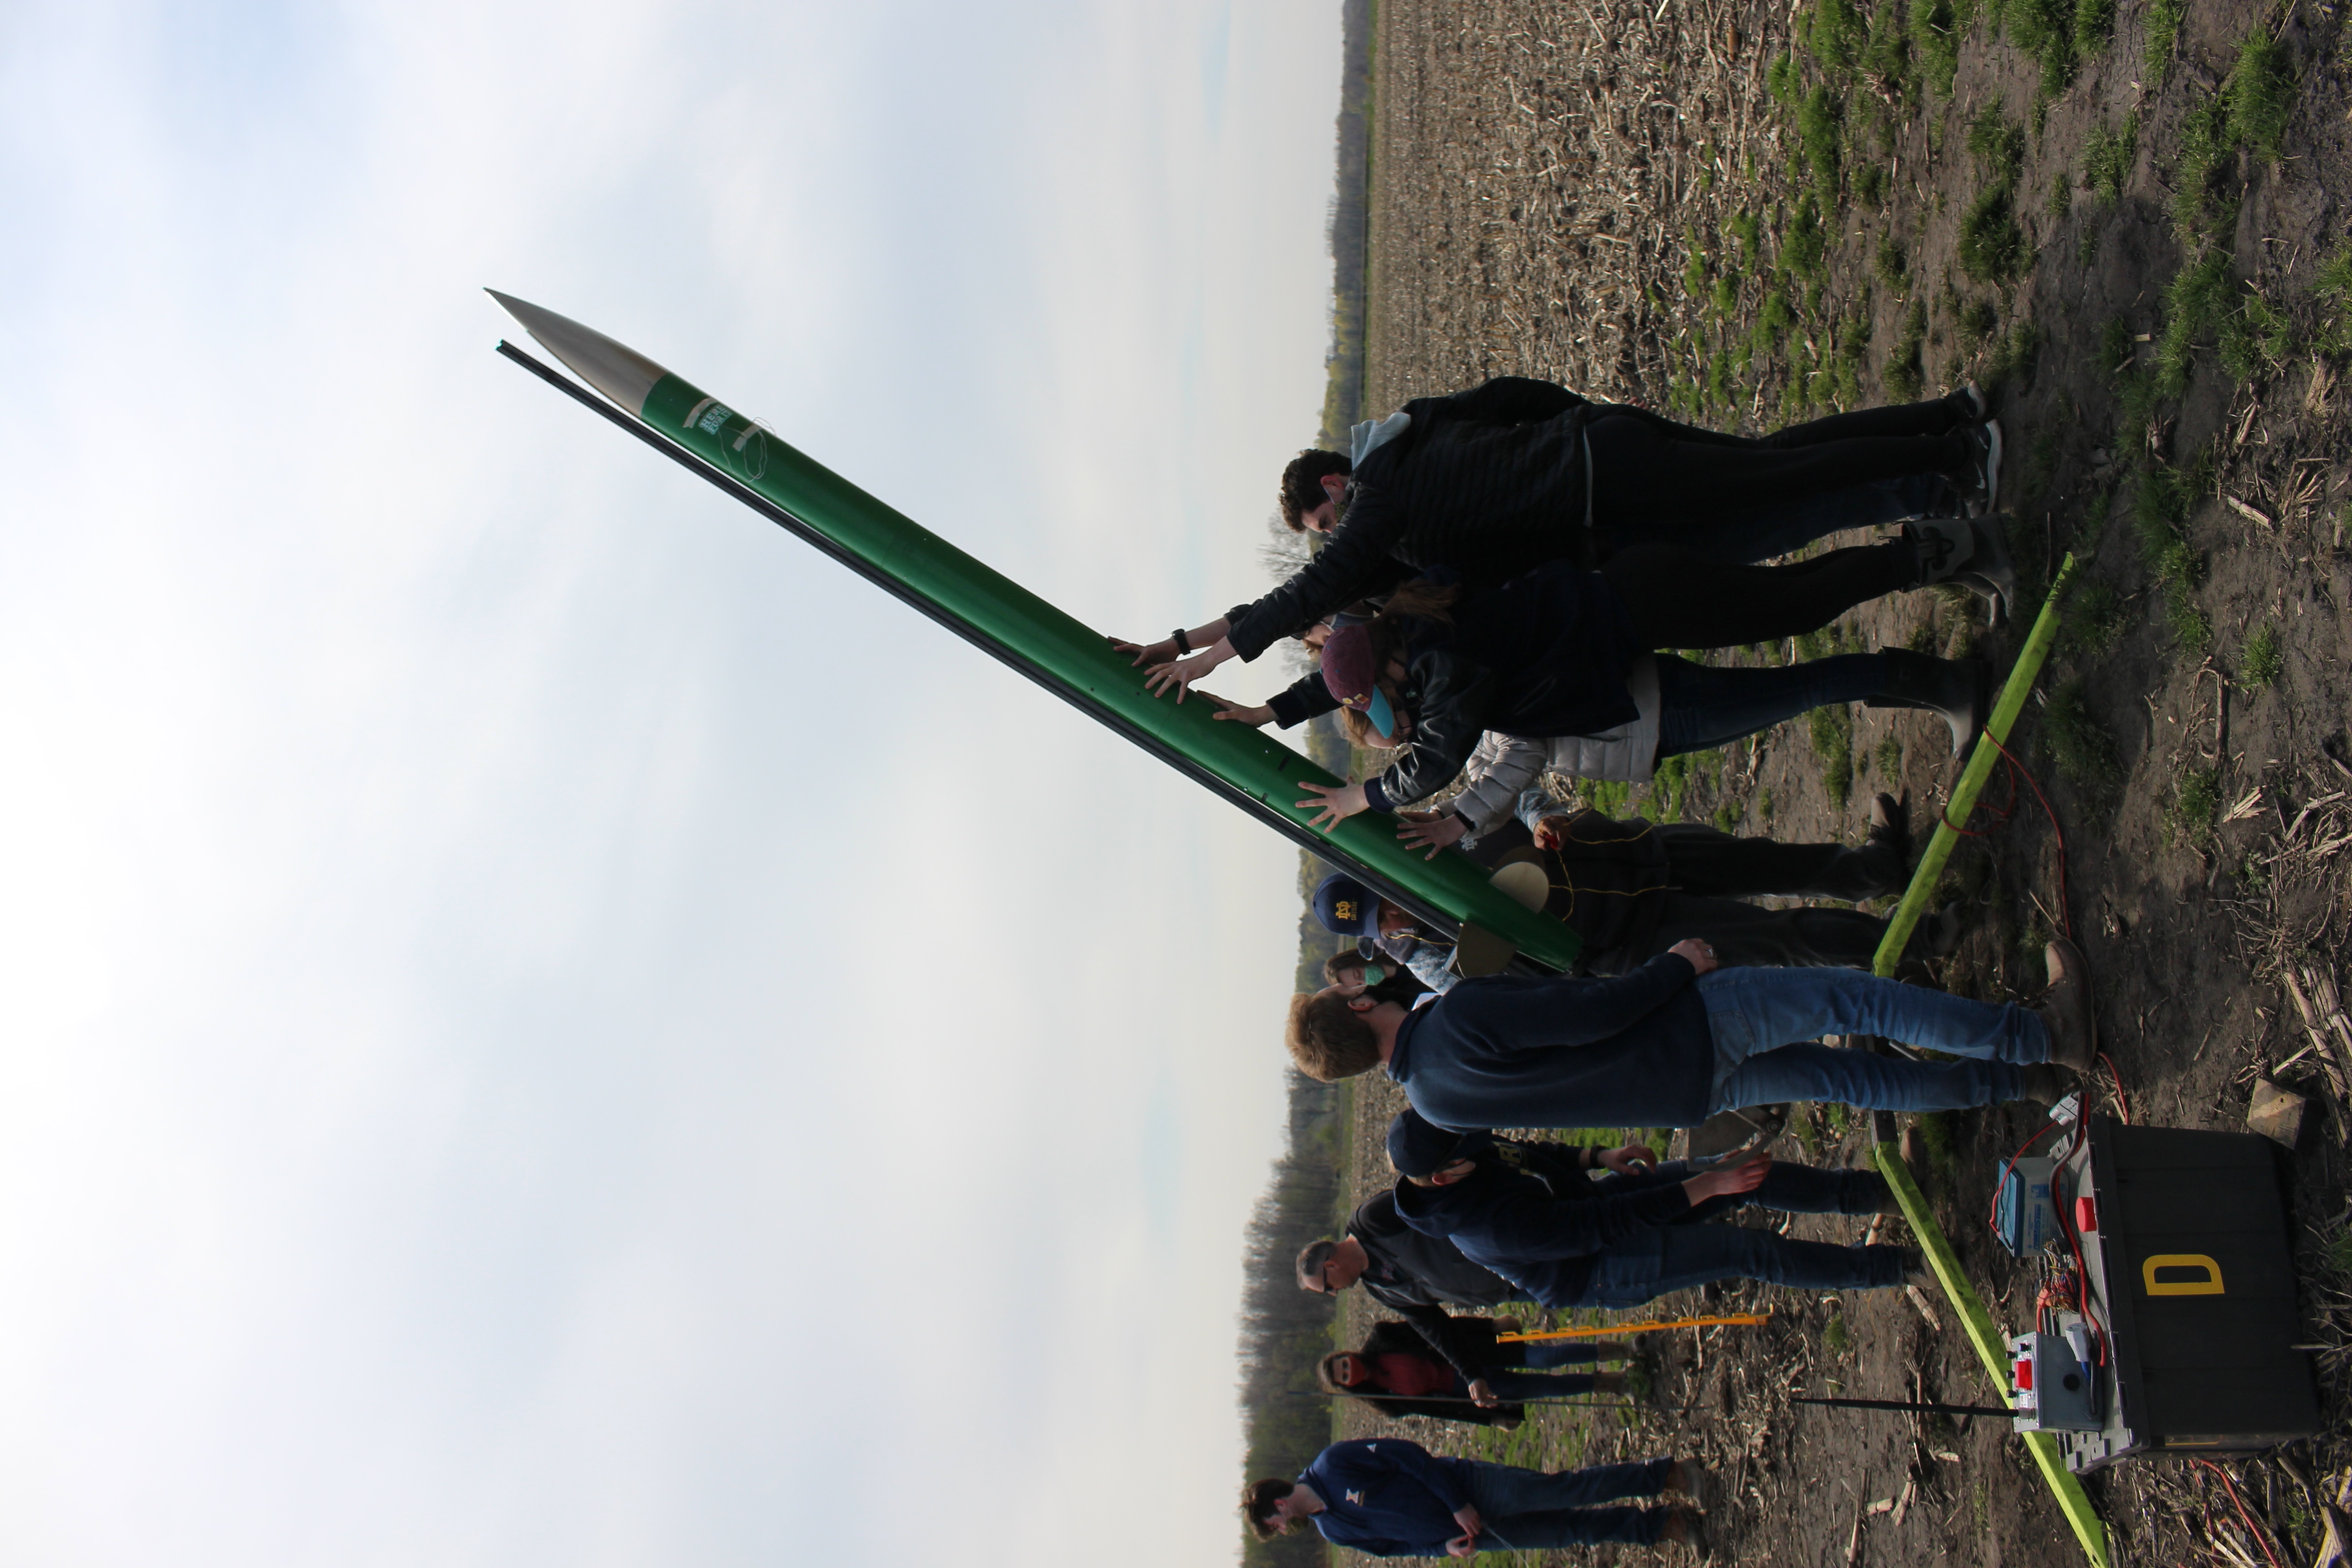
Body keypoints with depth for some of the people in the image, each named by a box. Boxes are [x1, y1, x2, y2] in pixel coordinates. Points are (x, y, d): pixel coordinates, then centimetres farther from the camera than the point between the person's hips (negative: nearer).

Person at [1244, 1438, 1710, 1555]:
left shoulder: (1334, 1465, -17)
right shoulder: (1333, 1530, 4)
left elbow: (1406, 1455, -17)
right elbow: (1393, 1541, 11)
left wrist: (1457, 1505, -19)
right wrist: (1444, 1546, -6)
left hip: (1471, 1488, -5)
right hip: (1474, 1535, 6)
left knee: (1564, 1490, -15)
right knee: (1574, 1529, 3)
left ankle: (1671, 1473, -3)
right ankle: (1665, 1526, 13)